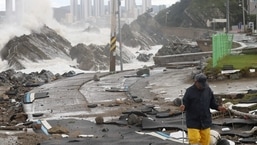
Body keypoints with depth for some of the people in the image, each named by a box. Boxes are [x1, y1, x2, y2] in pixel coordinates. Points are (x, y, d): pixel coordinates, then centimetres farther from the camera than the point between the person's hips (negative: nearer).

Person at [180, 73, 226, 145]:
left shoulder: (208, 90, 3)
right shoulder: (189, 91, -7)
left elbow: (212, 103, 12)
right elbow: (185, 105, -4)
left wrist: (218, 107, -6)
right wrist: (183, 107, -27)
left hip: (205, 122, 3)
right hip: (193, 122, -3)